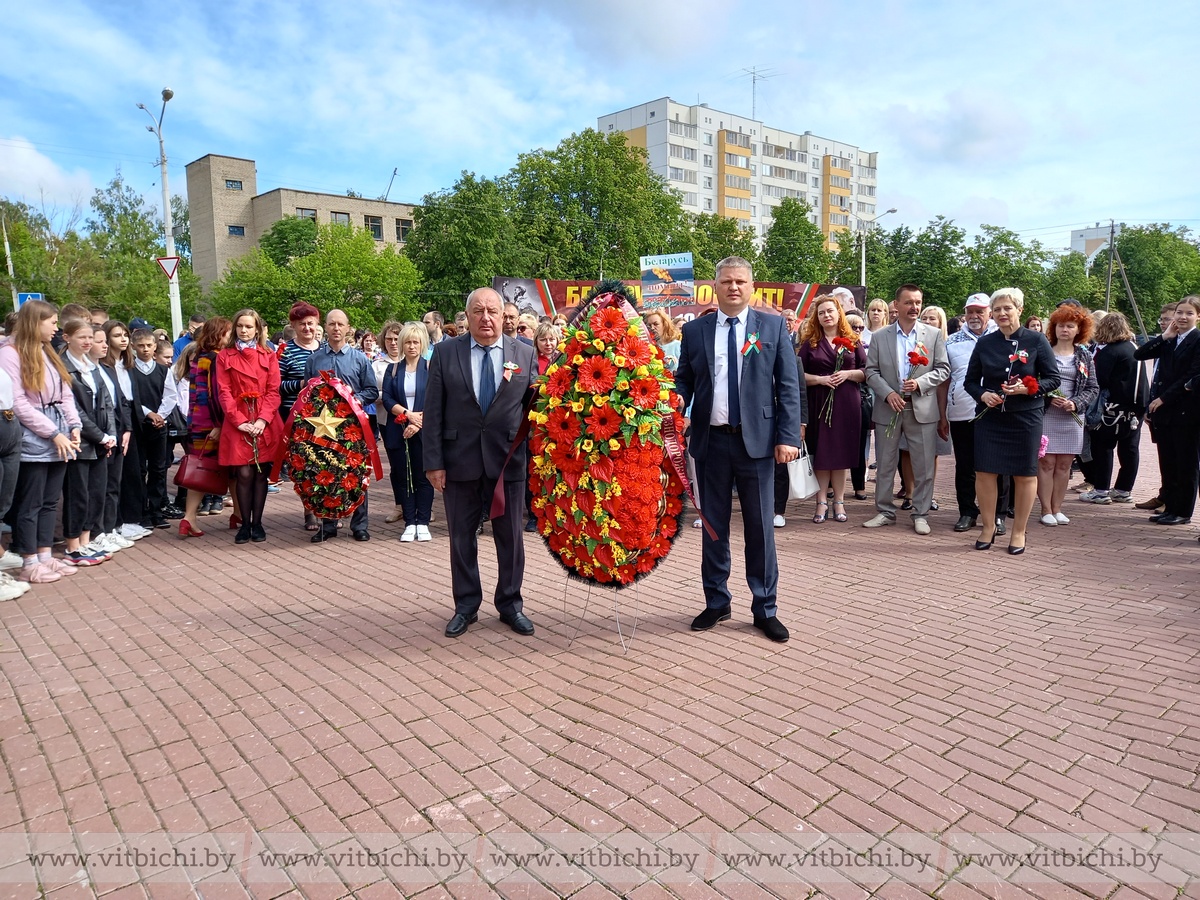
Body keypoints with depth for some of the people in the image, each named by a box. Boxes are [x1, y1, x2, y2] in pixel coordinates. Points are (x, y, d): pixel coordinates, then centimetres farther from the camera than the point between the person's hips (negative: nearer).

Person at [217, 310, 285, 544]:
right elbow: (224, 392, 1)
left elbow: (273, 391, 1)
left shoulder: (269, 357, 9)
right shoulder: (224, 356, 8)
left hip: (265, 423, 1)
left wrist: (262, 419, -12)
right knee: (244, 474, -5)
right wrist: (239, 421, -11)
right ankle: (245, 524, 6)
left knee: (261, 473, 2)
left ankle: (257, 523, 11)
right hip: (237, 423, -1)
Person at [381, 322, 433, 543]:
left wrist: (419, 423, -15)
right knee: (402, 477, 4)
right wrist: (408, 414, -12)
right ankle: (409, 523, 12)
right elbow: (386, 399, 1)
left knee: (423, 477, 0)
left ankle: (422, 523, 7)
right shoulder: (393, 369, 10)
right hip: (397, 431, 3)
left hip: (423, 432, -2)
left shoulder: (430, 368, 2)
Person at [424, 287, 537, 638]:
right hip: (460, 460, 0)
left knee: (511, 537, 9)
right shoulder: (445, 352, 1)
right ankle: (465, 606, 28)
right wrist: (433, 462, -6)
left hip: (508, 460, 0)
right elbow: (433, 411, -1)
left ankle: (510, 604, 26)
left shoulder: (525, 354, 2)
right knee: (462, 537, 11)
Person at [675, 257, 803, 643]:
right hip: (710, 440, 2)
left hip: (756, 439, -1)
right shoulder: (694, 330, 7)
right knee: (713, 525, 11)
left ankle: (765, 610, 18)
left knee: (760, 527, 5)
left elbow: (788, 385, 0)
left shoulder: (774, 327, 3)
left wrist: (788, 436, -9)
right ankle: (716, 602, 27)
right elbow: (683, 381, 7)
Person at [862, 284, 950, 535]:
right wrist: (888, 393, -13)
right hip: (888, 408, 1)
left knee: (924, 467, 3)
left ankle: (921, 515, 14)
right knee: (885, 465, 8)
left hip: (922, 408, 0)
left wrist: (919, 383, -14)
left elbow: (943, 369, 2)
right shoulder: (879, 337, 5)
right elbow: (871, 371, 2)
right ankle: (885, 512, 20)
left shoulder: (934, 334, 4)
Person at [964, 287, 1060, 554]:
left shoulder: (1036, 340, -2)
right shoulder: (984, 343, 3)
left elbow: (1053, 378, -1)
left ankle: (1019, 532, 19)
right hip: (989, 416, 2)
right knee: (985, 472, 0)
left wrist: (1028, 389, -19)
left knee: (1025, 474, 6)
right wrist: (982, 394, -11)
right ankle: (988, 526, 17)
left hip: (1025, 417, -1)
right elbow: (970, 381, 9)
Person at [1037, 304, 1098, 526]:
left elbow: (1093, 388, 6)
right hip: (1046, 415, -3)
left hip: (1072, 417, 3)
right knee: (1046, 463, -3)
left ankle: (1057, 509, 14)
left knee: (1064, 464, 6)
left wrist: (1075, 403, -10)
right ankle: (1046, 510, 4)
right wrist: (1049, 398, -16)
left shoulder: (1085, 356, 10)